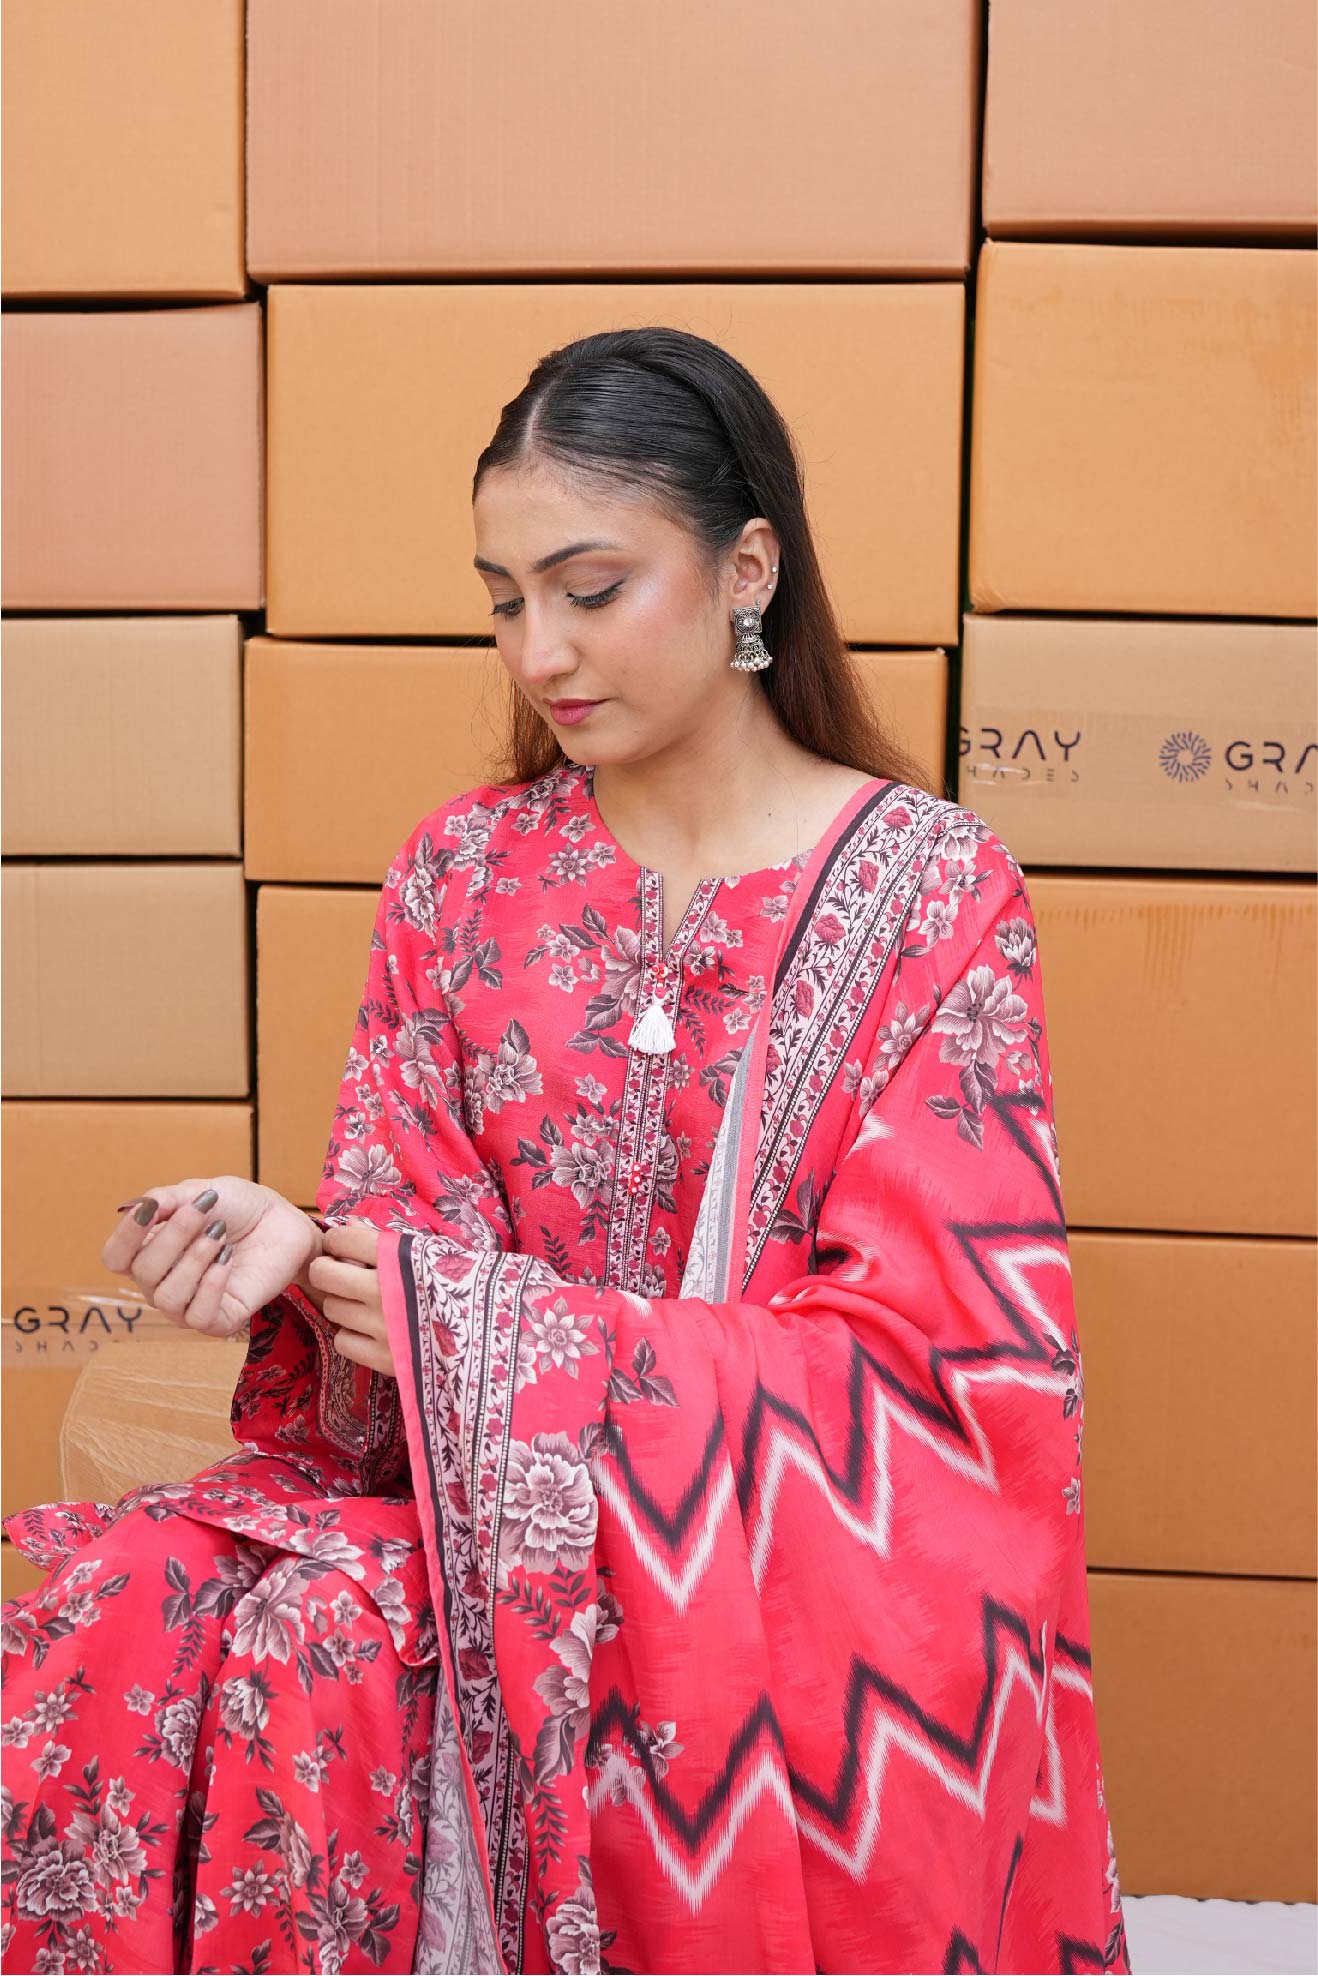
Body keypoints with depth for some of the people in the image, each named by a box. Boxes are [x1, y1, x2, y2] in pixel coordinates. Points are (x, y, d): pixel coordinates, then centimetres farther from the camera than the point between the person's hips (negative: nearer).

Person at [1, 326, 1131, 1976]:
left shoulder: (930, 889, -5)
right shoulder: (460, 874, 7)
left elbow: (925, 1349, -9)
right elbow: (415, 1240, 7)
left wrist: (495, 1336, -17)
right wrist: (295, 1250, -18)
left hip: (804, 1528, -2)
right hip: (484, 1499, 3)